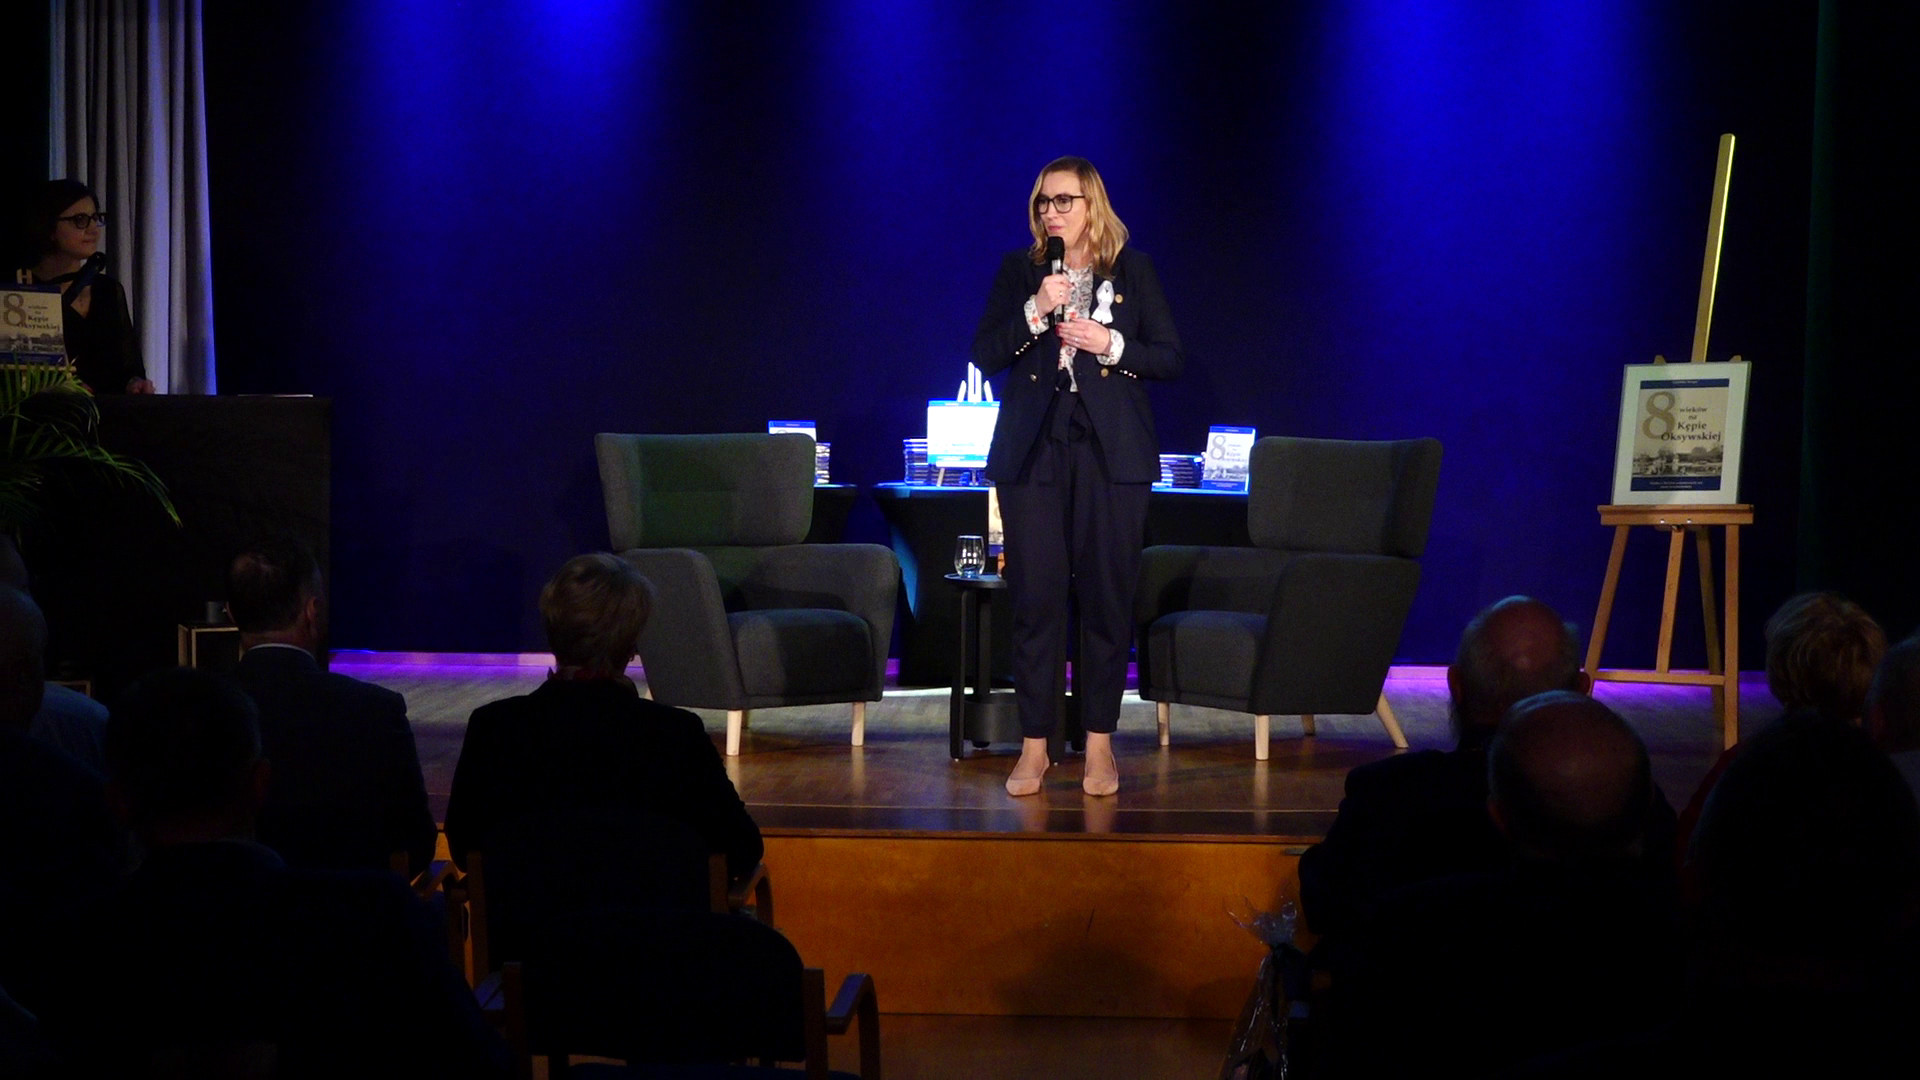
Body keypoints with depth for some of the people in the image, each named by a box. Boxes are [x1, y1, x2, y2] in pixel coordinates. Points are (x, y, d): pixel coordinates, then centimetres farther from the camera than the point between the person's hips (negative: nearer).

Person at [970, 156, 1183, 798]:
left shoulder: (1132, 269, 7)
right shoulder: (1019, 270, 9)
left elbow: (1169, 358, 5)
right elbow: (985, 355, 2)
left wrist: (1110, 345, -11)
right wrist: (1035, 311, -12)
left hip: (1110, 454, -1)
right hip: (1033, 450, 1)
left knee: (1107, 595, -1)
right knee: (1036, 596, -2)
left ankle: (1099, 744, 8)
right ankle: (1034, 745, 5)